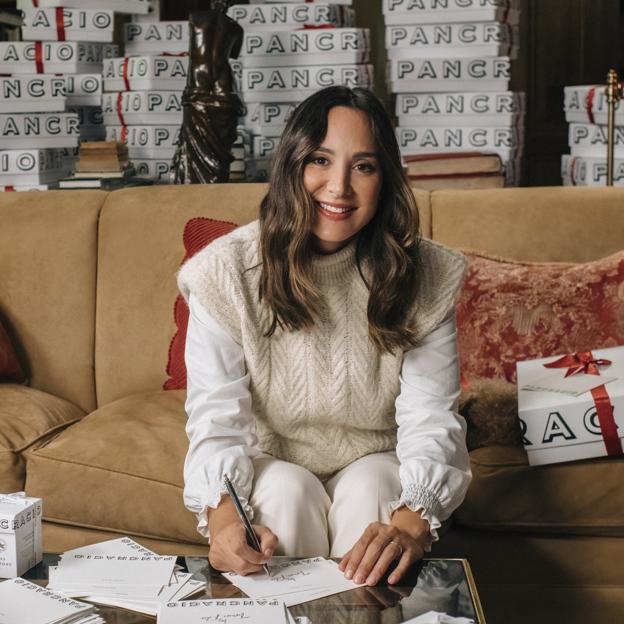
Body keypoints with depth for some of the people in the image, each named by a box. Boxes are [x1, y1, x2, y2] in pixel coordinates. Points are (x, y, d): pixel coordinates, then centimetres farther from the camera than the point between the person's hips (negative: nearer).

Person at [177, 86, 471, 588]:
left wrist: (412, 519, -39)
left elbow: (432, 418, -19)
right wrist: (222, 512, -40)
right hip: (272, 470, 0)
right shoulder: (227, 272, -15)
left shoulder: (423, 276, -12)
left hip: (374, 475, 1)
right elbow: (217, 414, -20)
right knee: (286, 488, -31)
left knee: (369, 484, -31)